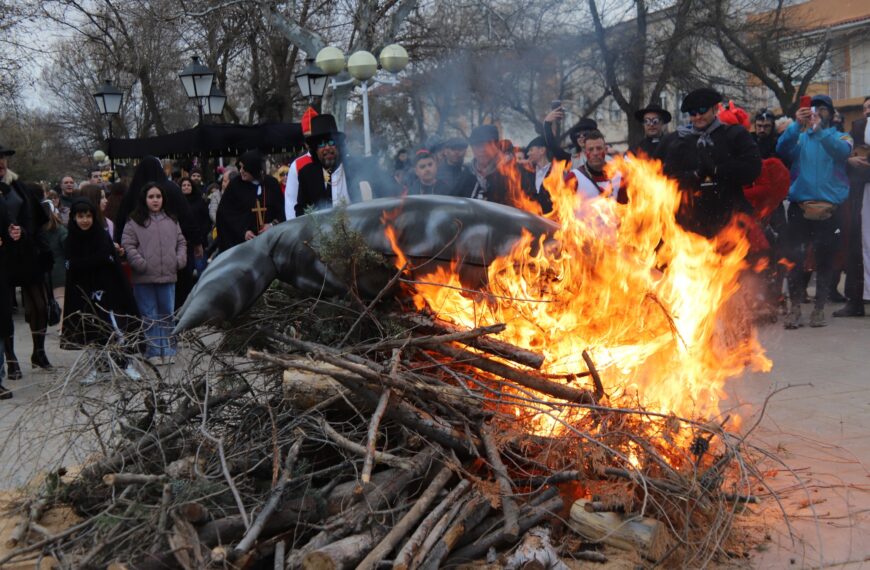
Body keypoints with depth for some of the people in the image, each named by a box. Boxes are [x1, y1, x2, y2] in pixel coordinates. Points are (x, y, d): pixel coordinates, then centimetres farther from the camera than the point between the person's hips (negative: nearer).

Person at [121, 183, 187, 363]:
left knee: (167, 314, 8)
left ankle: (168, 350, 16)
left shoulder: (171, 221, 12)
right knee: (150, 316, 2)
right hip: (144, 277, -3)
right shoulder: (135, 222, 0)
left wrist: (180, 261, 2)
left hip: (168, 275, 3)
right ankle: (153, 352, 9)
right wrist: (141, 264, -13)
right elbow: (128, 245, -5)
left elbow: (181, 242, 17)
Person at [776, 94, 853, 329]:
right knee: (794, 257, -5)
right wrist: (797, 125, -26)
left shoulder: (840, 137, 9)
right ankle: (795, 307, 6)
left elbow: (843, 152, -15)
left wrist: (819, 129, -29)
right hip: (799, 206, 0)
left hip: (828, 208, 0)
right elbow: (782, 148, -10)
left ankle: (819, 308, 17)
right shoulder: (799, 137, 11)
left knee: (825, 259, 6)